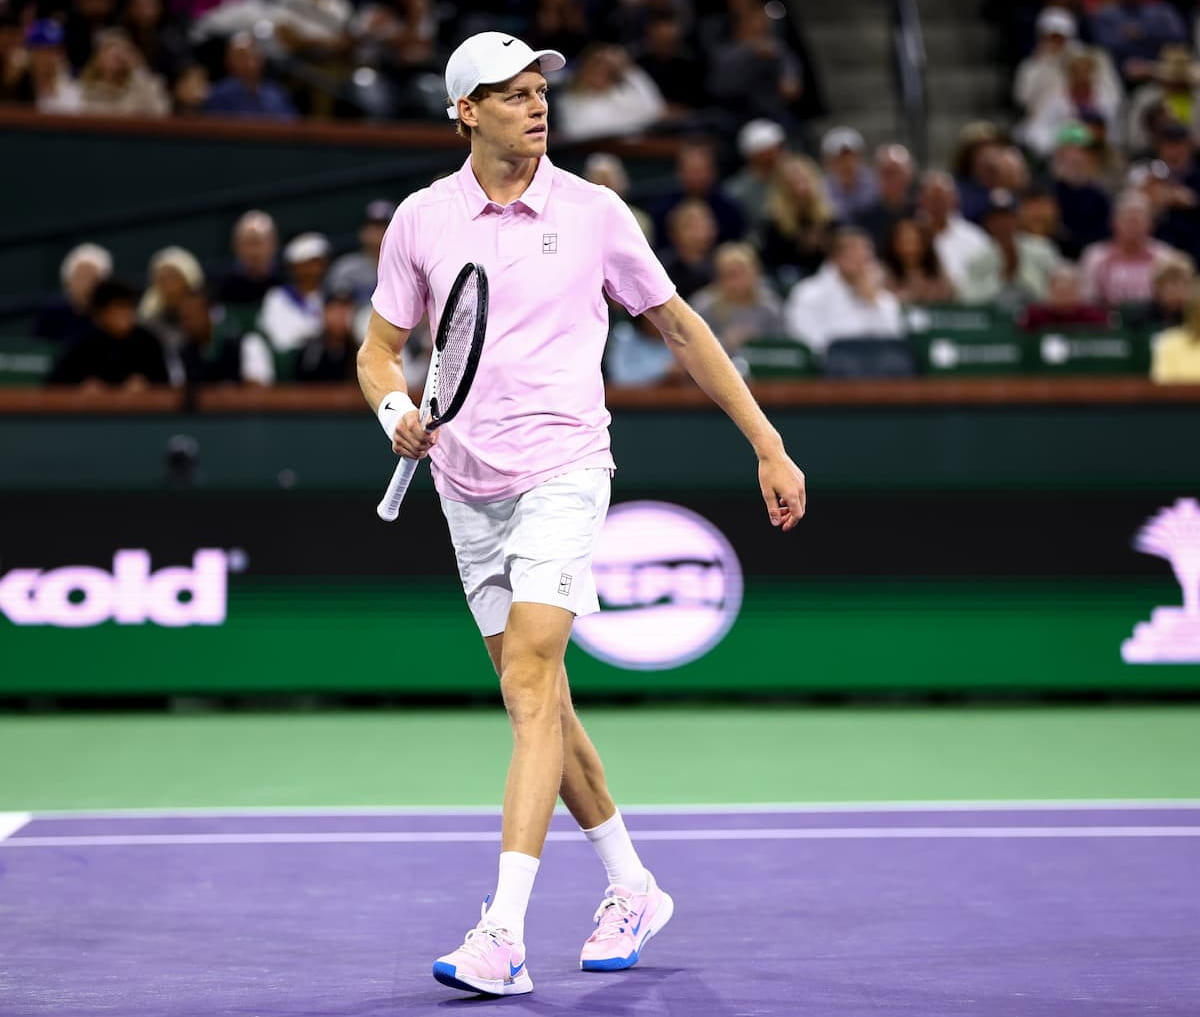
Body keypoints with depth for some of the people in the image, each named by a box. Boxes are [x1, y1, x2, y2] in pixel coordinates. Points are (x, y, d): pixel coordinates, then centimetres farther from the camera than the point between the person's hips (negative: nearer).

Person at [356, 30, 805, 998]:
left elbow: (680, 327, 7)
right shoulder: (421, 220, 3)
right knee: (538, 701, 10)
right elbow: (379, 349, 11)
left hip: (562, 471, -4)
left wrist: (770, 448, 7)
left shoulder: (593, 212, -1)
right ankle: (632, 888, 27)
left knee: (531, 683, -17)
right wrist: (398, 413, -13)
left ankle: (504, 935, -22)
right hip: (467, 485, 4)